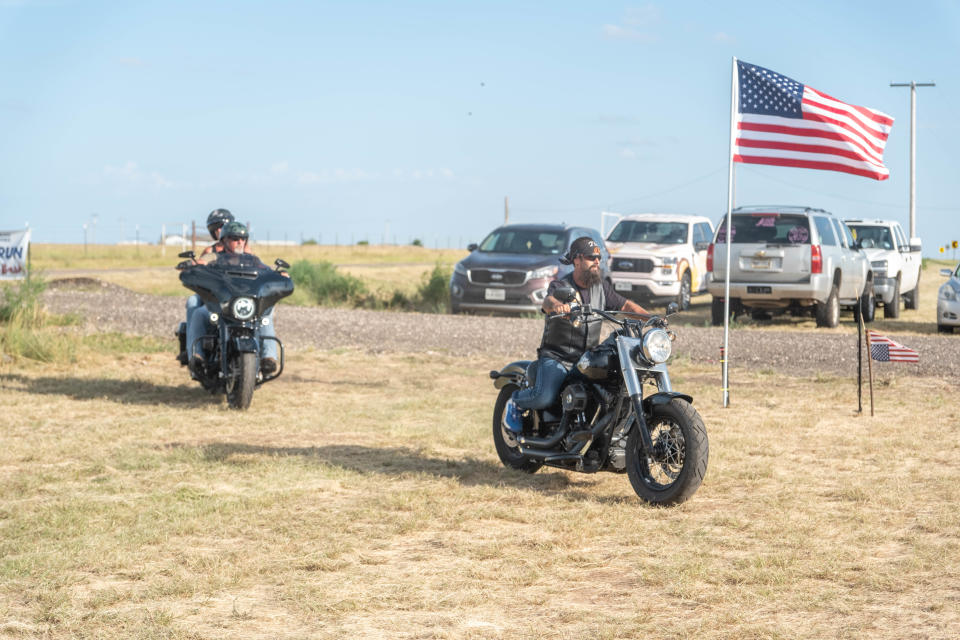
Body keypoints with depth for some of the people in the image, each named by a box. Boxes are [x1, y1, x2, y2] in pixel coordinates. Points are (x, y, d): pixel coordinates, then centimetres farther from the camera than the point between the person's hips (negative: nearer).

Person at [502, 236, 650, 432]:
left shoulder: (601, 286, 10)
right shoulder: (560, 286, -9)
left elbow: (625, 305, 14)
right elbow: (548, 301, -30)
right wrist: (557, 306, -55)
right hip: (556, 357, -6)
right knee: (545, 398, -28)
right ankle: (515, 401, 6)